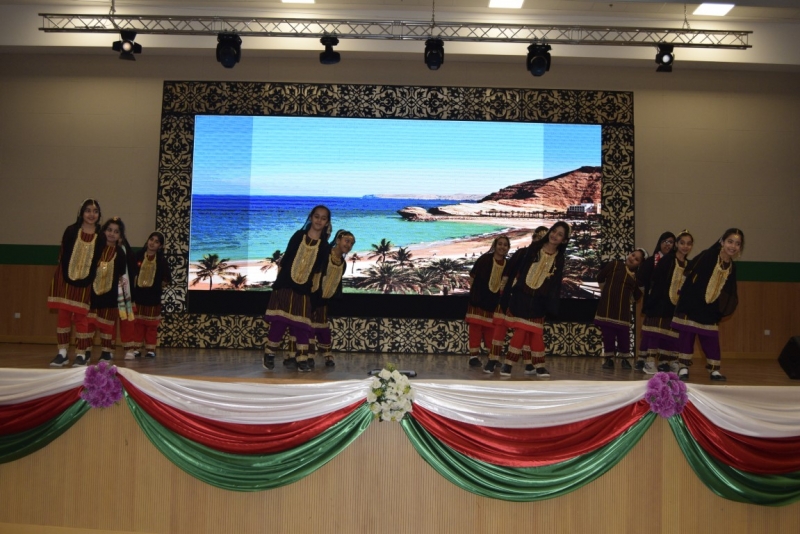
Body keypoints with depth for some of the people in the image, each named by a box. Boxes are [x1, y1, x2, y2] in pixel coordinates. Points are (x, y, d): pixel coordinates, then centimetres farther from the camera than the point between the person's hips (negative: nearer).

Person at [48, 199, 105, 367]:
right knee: (63, 315, 3)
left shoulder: (100, 236, -1)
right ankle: (62, 353, 10)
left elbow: (97, 261, 0)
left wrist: (87, 280, -7)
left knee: (81, 317, 2)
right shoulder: (71, 230, -1)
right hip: (66, 279, 1)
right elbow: (63, 255, -2)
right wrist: (67, 277, -9)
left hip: (85, 282, -1)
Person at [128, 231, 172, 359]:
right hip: (138, 294, 1)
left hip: (153, 296, -1)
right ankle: (136, 348, 17)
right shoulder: (138, 255, -3)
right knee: (138, 323, 9)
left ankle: (150, 349, 15)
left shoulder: (161, 259, -5)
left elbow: (167, 278, -5)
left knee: (151, 324, 8)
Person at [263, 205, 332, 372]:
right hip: (285, 286, -1)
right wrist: (278, 280, 1)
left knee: (301, 327, 1)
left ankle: (302, 361, 4)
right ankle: (269, 355, 13)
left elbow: (317, 270, 7)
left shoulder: (324, 246, 2)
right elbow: (285, 258, 3)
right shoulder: (299, 235, 1)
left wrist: (314, 285, 0)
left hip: (303, 291, 1)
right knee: (278, 322, -1)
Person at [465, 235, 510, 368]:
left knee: (492, 331, 7)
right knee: (476, 329, -2)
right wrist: (476, 291, -4)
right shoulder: (484, 259, -10)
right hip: (478, 300, -3)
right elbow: (472, 277, -6)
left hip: (495, 302, 3)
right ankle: (474, 357, 3)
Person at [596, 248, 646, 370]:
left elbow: (637, 295, 17)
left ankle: (625, 359, 17)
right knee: (607, 333, 1)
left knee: (624, 334, 2)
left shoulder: (637, 275, 7)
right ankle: (609, 359, 11)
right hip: (607, 305, -2)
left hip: (623, 308, 2)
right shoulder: (614, 264, -1)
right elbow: (600, 278, 6)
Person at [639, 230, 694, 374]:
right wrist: (651, 302, -19)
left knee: (672, 334, 9)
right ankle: (650, 362, -3)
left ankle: (665, 362, 19)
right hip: (661, 304, -6)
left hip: (678, 306, 6)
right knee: (657, 331, -7)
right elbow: (655, 282, -13)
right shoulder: (666, 261, -6)